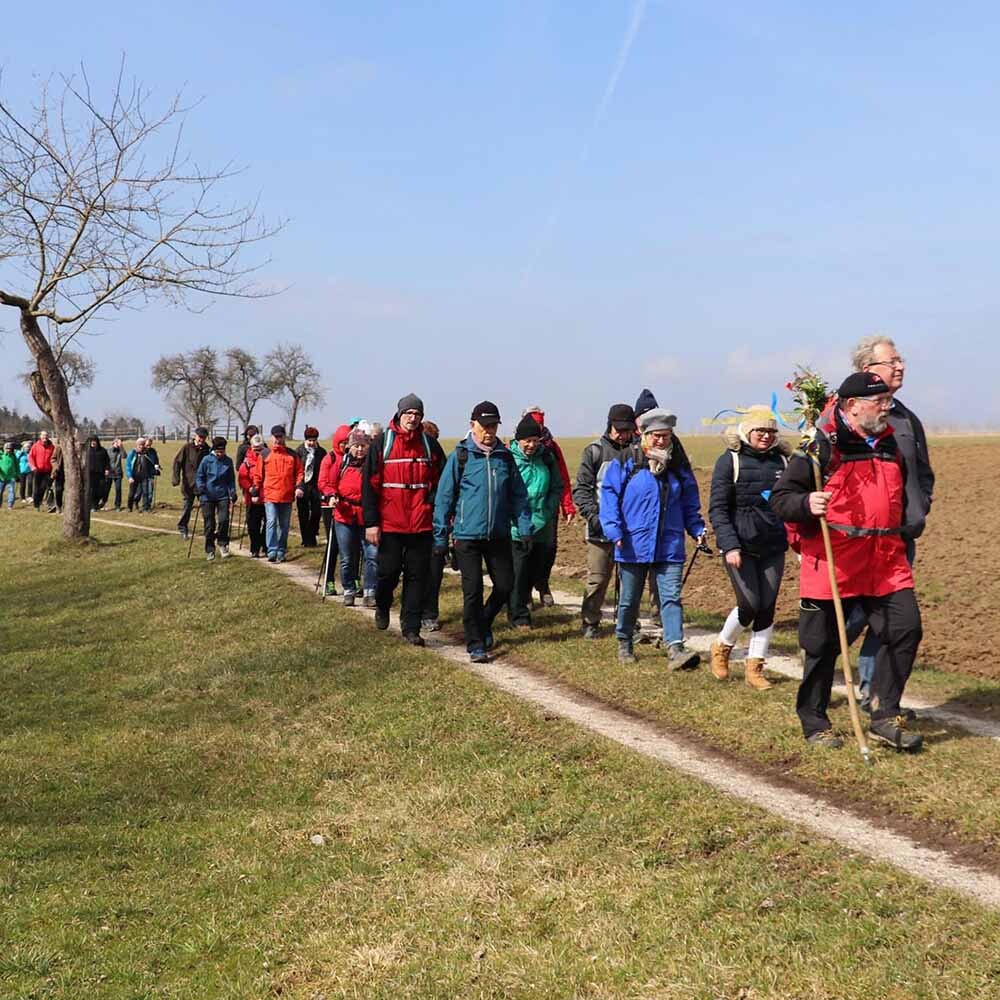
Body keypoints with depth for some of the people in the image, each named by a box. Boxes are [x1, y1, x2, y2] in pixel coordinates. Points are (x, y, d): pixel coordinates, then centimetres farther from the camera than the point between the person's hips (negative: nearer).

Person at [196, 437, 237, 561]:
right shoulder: (207, 460, -2)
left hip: (223, 495, 1)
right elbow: (199, 476, 3)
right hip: (208, 496, -1)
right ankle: (210, 550, 13)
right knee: (209, 524, 2)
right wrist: (200, 487, -12)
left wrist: (232, 491, 1)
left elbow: (231, 479, 12)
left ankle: (223, 544, 9)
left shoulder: (228, 461, 4)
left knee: (224, 520, -13)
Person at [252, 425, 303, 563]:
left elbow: (299, 472, 9)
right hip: (270, 495, -2)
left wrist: (298, 487, -5)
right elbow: (258, 474, 7)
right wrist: (255, 492, 5)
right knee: (271, 522, -14)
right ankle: (272, 551, -15)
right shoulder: (265, 454, 5)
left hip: (287, 496, 2)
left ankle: (281, 551, 18)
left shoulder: (292, 455, 8)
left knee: (284, 525, 9)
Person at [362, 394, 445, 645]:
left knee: (417, 576, 3)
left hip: (421, 525, 2)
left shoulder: (430, 445, 6)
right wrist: (371, 522, -7)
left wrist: (437, 512, 2)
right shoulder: (382, 443, -1)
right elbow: (369, 484, -3)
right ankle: (382, 607, 35)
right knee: (389, 572, 5)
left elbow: (441, 482, 11)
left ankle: (411, 627, 11)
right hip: (389, 524, -2)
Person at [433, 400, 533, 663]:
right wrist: (441, 537, -4)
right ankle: (476, 644, 8)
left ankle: (483, 624, 32)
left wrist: (524, 527, 2)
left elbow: (518, 495, 10)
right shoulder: (460, 456, -4)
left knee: (505, 585, 7)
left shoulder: (505, 456, 6)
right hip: (467, 534, -3)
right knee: (473, 590, -2)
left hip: (499, 534, 4)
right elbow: (444, 497, -2)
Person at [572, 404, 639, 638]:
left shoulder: (637, 452, 7)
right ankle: (590, 623, 14)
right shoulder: (595, 451, 2)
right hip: (601, 527, -2)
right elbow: (581, 489, 0)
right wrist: (593, 515, -13)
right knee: (597, 578, 1)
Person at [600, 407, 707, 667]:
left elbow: (690, 503, 16)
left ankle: (675, 649, -16)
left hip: (670, 546, 2)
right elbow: (609, 496, -5)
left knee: (671, 597, -9)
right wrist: (614, 531, -14)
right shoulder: (625, 463, -3)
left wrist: (697, 529, 4)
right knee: (629, 599, 12)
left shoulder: (679, 466, 9)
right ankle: (624, 643, 30)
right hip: (633, 545, -2)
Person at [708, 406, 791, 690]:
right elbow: (717, 508, -7)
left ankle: (754, 669, 14)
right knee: (750, 605, -10)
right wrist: (729, 545, -16)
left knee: (767, 608, 2)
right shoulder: (730, 460, -4)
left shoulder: (781, 460, 8)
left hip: (773, 548, 4)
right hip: (740, 547, -4)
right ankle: (722, 647, 18)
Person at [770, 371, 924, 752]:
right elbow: (780, 498, -10)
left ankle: (884, 716, 8)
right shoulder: (822, 446, -8)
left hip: (885, 562, 6)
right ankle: (814, 722, 20)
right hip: (832, 562, -6)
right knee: (824, 645, 3)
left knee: (905, 628, -3)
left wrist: (902, 533, 26)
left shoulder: (890, 444, 13)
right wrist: (806, 504, -28)